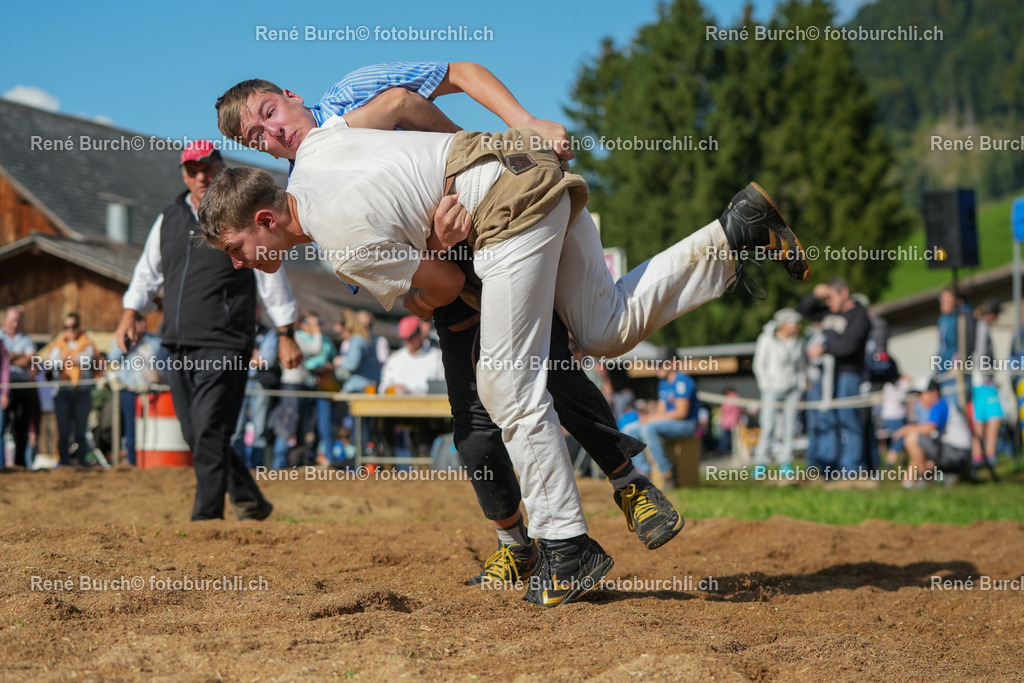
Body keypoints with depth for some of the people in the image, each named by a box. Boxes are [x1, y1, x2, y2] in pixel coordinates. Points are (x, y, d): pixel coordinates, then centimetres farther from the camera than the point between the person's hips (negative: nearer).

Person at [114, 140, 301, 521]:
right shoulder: (169, 219, 15)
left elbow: (271, 279, 0)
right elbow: (148, 273, 22)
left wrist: (286, 336, -3)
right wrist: (130, 314, 8)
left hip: (224, 344, -6)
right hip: (178, 346, 6)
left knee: (209, 433, -13)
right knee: (196, 435, 8)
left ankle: (207, 518, -11)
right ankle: (250, 503, 21)